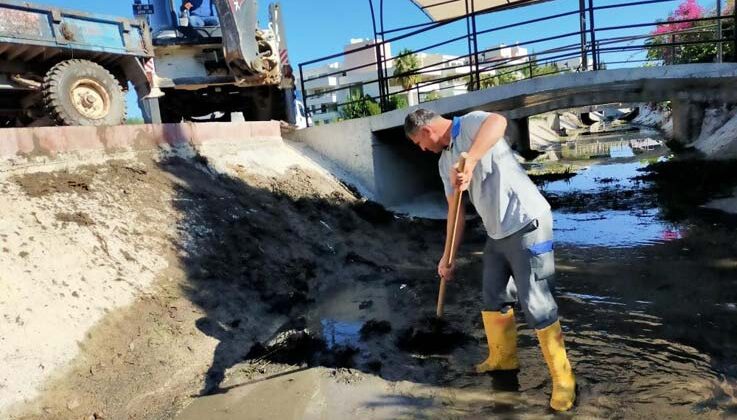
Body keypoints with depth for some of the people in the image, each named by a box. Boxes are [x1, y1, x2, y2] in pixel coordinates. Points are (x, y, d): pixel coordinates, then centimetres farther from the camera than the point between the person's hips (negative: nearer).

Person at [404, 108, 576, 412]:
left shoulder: (470, 124, -10)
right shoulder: (445, 163, 14)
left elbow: (498, 122, -36)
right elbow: (456, 212, 16)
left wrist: (469, 161, -47)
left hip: (527, 224, -9)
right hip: (497, 233, 9)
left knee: (536, 304, -4)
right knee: (493, 298, 18)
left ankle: (562, 379, 13)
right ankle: (503, 358, 39)